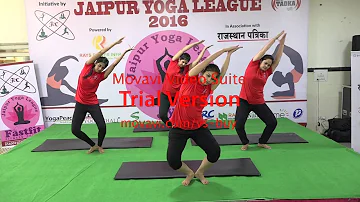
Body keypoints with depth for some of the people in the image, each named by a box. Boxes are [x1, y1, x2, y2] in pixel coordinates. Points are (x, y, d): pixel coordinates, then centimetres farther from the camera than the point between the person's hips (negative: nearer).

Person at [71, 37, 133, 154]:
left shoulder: (101, 76, -6)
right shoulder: (87, 66, -4)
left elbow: (114, 64, -11)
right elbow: (101, 53, -10)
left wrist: (125, 52, -13)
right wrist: (115, 43, -9)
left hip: (93, 104, -1)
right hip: (80, 103, 1)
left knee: (102, 127, -11)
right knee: (75, 129, 0)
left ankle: (99, 145, 20)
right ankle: (93, 145, 22)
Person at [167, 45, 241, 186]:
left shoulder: (209, 89, 2)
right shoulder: (190, 79, -7)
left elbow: (223, 73, -2)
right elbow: (206, 62, -9)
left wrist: (229, 54, 1)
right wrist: (223, 50, -2)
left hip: (198, 127, 3)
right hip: (179, 128, -3)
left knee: (215, 151, -12)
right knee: (172, 161, -12)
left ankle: (200, 172, 19)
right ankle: (189, 173, 24)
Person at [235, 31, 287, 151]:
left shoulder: (267, 73, 7)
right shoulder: (253, 65, -3)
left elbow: (278, 58, 8)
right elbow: (264, 50, -2)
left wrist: (282, 43, 6)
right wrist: (275, 38, 0)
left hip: (259, 103, 4)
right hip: (244, 101, -4)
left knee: (273, 122, 2)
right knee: (238, 125, -13)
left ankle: (262, 142, 23)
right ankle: (245, 143, 16)